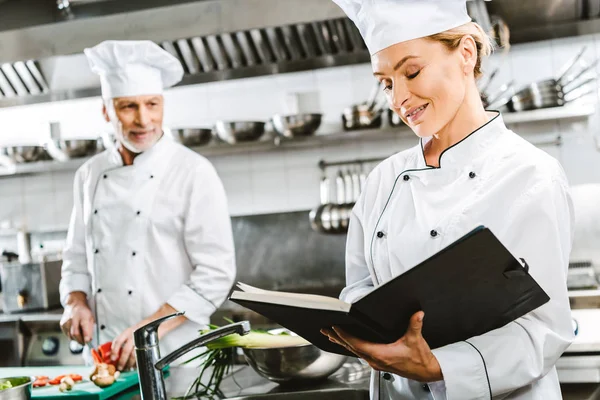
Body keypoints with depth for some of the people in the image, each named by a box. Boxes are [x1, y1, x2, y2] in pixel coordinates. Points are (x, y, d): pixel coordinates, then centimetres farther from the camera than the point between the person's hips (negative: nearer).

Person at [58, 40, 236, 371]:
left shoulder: (194, 173, -9)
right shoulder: (89, 175, 7)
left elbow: (215, 273, -13)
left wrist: (150, 329, -20)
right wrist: (76, 303, -3)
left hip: (172, 357, -4)